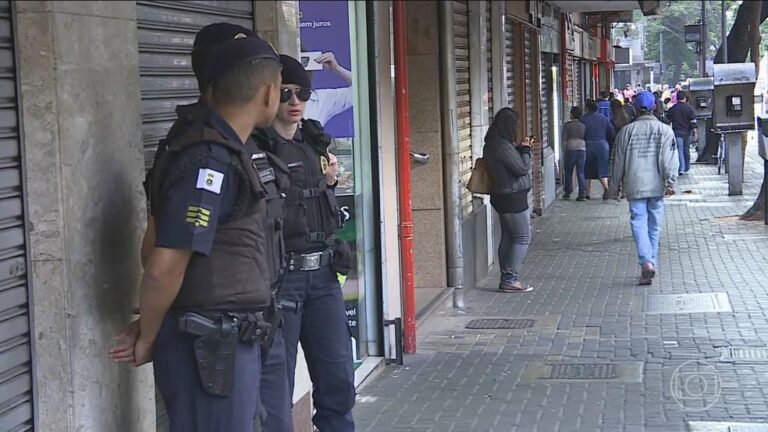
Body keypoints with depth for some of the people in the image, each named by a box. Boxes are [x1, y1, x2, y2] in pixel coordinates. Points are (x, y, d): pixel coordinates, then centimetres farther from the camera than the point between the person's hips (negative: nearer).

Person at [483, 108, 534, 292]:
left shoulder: (492, 144, 8)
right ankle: (510, 279, -4)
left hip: (502, 196, 10)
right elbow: (523, 168, -19)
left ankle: (506, 279, 16)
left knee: (508, 238, 13)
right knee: (522, 238, -3)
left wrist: (521, 148, 9)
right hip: (513, 198, -10)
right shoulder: (503, 146, -22)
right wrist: (525, 149, -6)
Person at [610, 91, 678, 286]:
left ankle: (647, 262, -23)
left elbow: (619, 162, 6)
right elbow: (669, 159, -8)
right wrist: (670, 182, -10)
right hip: (656, 186, 1)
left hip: (635, 186, -1)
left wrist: (614, 187, 13)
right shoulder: (665, 130, 3)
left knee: (639, 223, -5)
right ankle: (651, 263, 17)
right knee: (654, 226, 11)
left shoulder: (626, 131, 3)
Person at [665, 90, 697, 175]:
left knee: (679, 151, -2)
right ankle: (687, 169, 22)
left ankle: (681, 169, -14)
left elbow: (667, 121, 4)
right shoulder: (689, 108, -3)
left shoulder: (672, 109, -2)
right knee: (686, 151, 14)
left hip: (677, 132, -1)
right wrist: (694, 133, 0)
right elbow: (693, 122, -5)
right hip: (687, 133, 1)